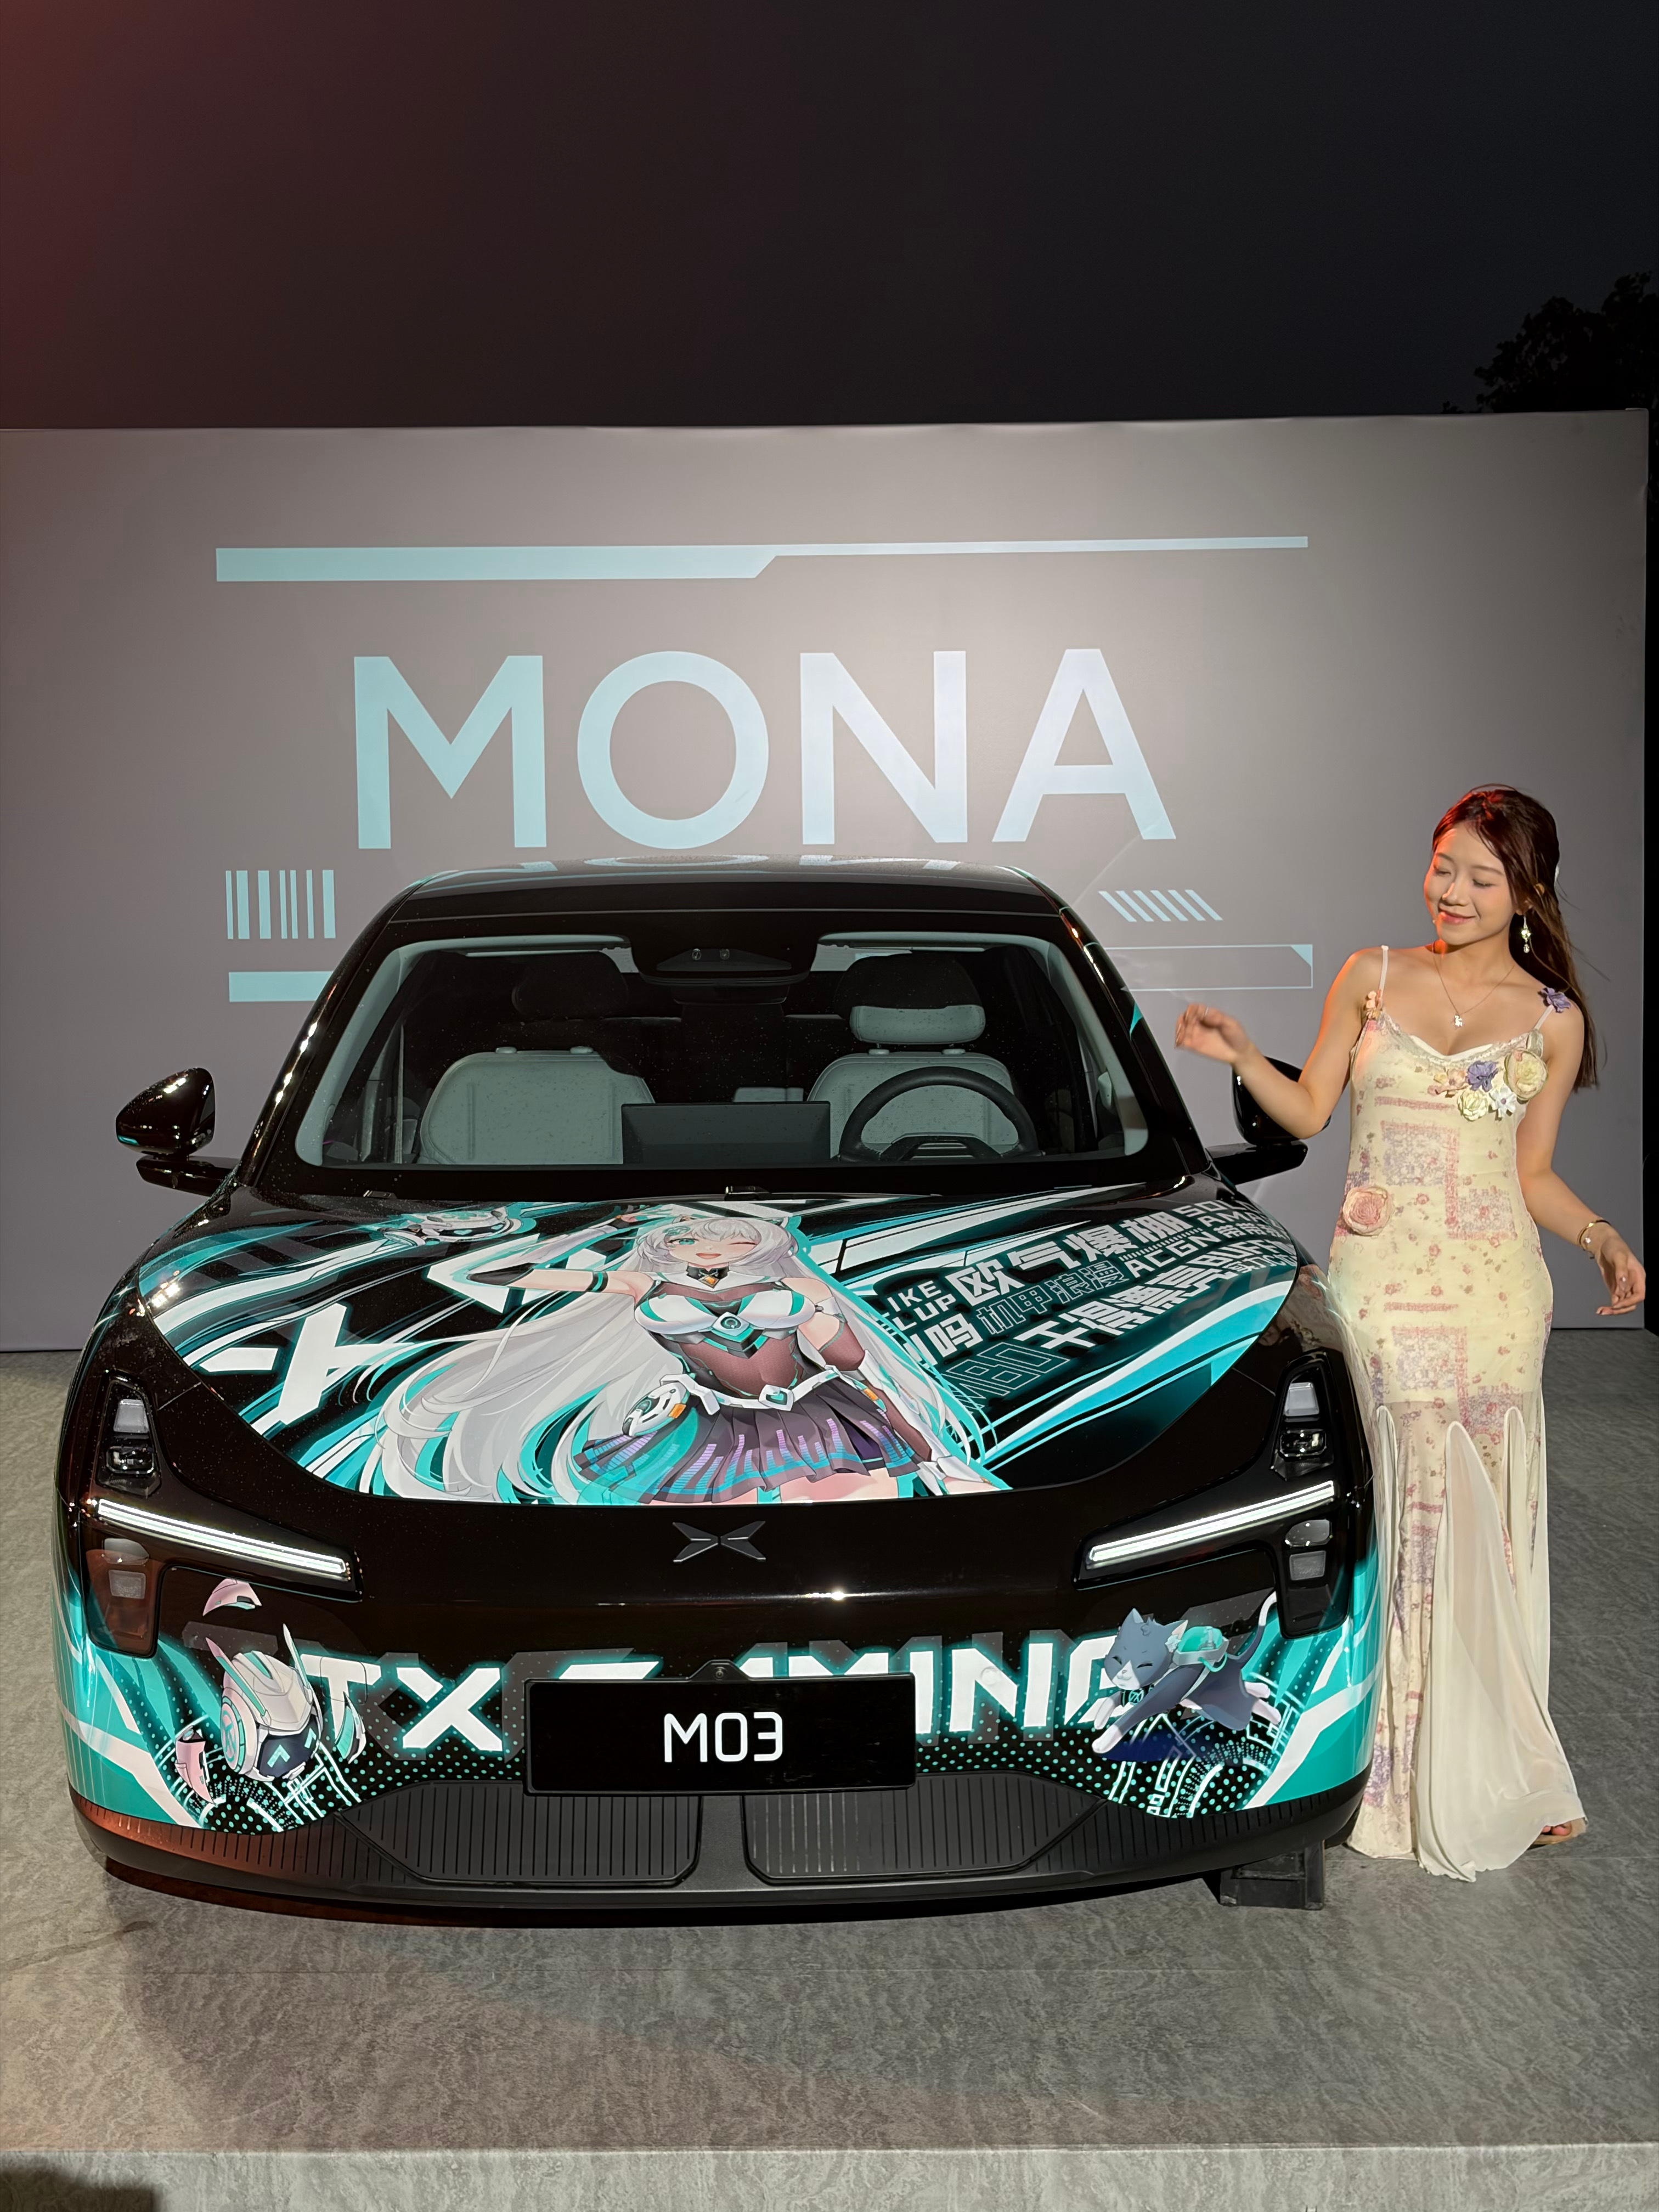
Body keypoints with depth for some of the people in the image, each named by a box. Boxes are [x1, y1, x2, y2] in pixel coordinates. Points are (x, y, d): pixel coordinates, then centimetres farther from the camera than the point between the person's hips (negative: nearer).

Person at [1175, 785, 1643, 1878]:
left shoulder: (1553, 1020, 7)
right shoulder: (1372, 978, 7)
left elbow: (1532, 1177, 10)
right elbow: (1308, 1110, 10)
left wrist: (1604, 1237, -6)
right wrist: (1240, 1055, -6)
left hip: (1496, 1292, 1)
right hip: (1381, 1283, -1)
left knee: (1488, 1529, 4)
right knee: (1399, 1520, -4)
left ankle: (1492, 1769, 19)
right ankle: (1403, 1774, 10)